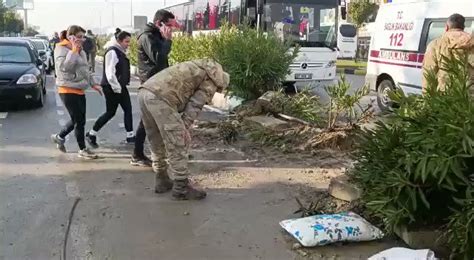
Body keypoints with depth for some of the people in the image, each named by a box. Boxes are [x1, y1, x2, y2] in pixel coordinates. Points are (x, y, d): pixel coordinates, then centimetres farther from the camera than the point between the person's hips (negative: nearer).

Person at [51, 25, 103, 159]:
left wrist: (93, 83, 19)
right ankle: (83, 150, 8)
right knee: (79, 120, -4)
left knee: (78, 119, 14)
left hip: (80, 90, 9)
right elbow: (64, 66, -26)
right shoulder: (61, 49, -10)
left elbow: (86, 69, 24)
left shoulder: (80, 51, 15)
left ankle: (59, 137, 34)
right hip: (68, 90, -9)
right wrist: (74, 51, -22)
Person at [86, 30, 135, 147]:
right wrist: (117, 88, -21)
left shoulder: (121, 52, 13)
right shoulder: (112, 52, -16)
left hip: (120, 87, 9)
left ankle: (130, 136, 13)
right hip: (112, 88, -9)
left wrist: (121, 86, 15)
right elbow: (110, 72, -22)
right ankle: (91, 134, 14)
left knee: (128, 109, 7)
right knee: (110, 112, 0)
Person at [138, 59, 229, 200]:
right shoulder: (212, 79, 10)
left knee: (157, 143, 20)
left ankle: (162, 181, 31)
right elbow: (195, 104, -3)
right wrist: (185, 127, -4)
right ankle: (181, 188, 9)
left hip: (145, 92, 9)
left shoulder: (197, 68, 34)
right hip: (159, 98, -9)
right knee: (177, 145, 1)